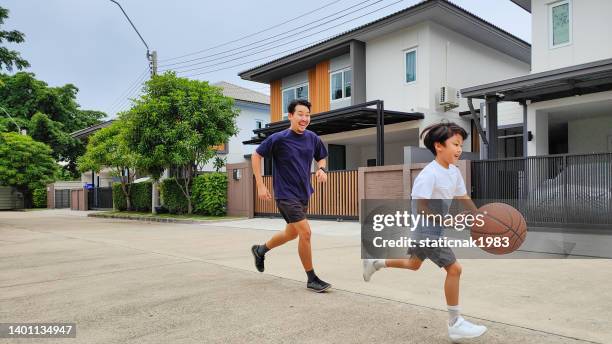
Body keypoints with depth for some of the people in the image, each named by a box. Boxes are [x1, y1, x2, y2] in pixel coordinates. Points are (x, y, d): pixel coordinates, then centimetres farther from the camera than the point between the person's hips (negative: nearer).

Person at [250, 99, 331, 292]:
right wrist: (260, 185, -9)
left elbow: (321, 158, 17)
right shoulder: (279, 138, -13)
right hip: (286, 194, -7)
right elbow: (256, 156, -4)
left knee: (292, 233, 20)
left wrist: (322, 169, -6)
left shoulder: (312, 138, 2)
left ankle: (260, 250, 45)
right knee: (305, 233, -14)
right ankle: (311, 279, 2)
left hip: (303, 194, 7)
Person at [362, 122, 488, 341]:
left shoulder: (454, 172, 2)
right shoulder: (429, 173, -24)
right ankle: (455, 324, 1)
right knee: (454, 268, -11)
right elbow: (420, 207, -26)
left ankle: (375, 263, 46)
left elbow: (464, 198, 12)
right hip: (424, 229, -10)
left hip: (434, 229, 10)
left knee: (414, 264, 27)